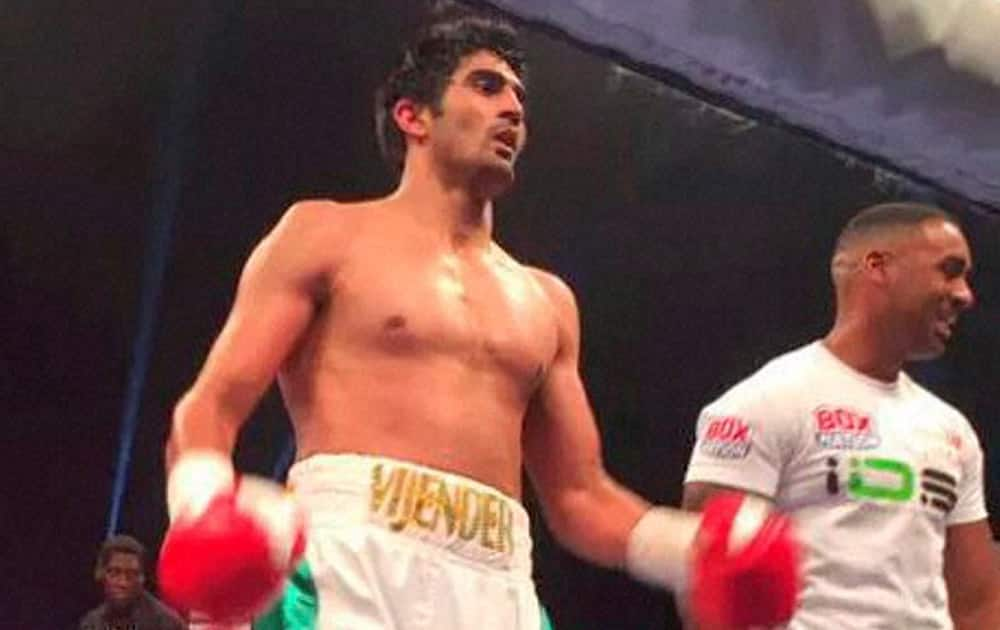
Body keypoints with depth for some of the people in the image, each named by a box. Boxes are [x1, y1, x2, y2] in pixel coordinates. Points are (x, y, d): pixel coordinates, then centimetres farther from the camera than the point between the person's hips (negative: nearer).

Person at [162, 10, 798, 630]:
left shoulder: (547, 301, 25)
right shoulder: (327, 234, 11)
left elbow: (579, 497, 26)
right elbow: (209, 410, 2)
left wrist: (694, 547, 6)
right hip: (354, 563, -5)